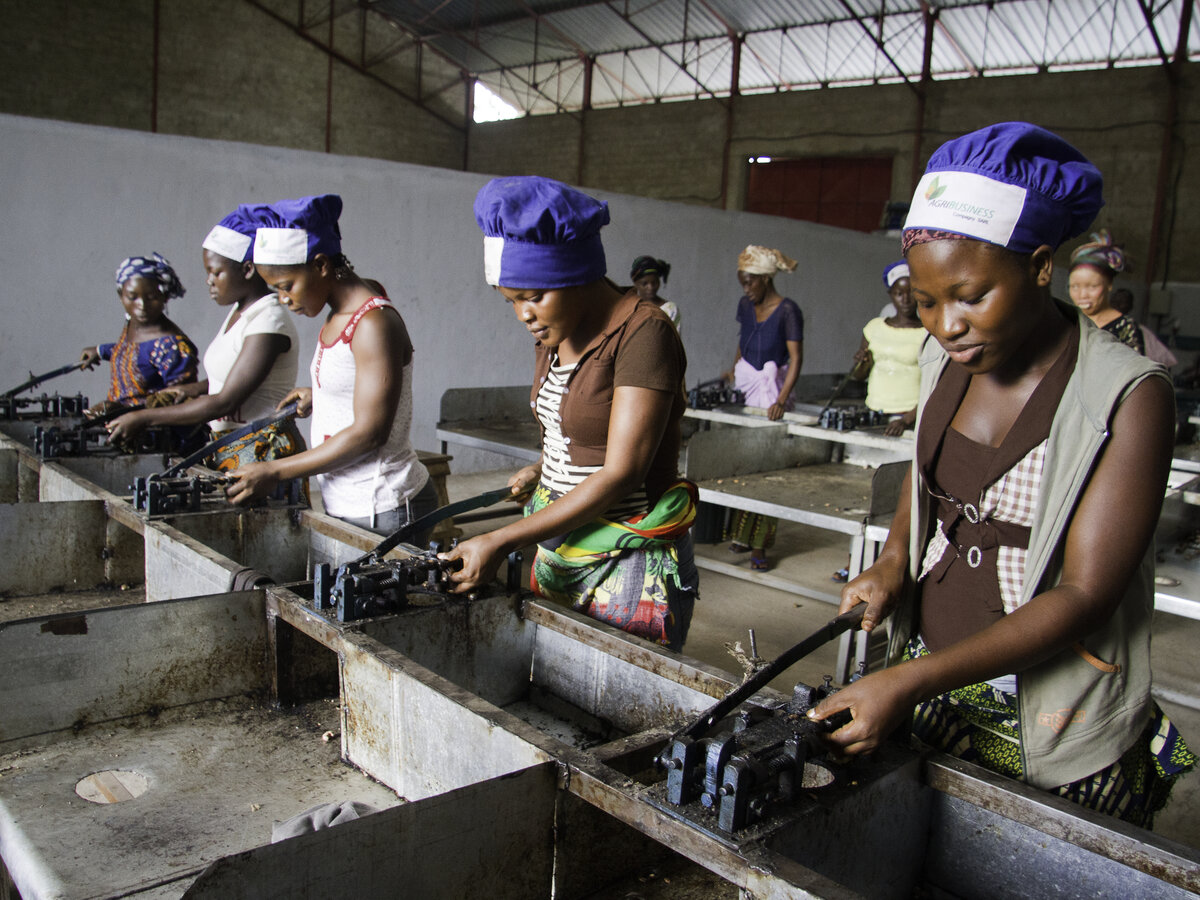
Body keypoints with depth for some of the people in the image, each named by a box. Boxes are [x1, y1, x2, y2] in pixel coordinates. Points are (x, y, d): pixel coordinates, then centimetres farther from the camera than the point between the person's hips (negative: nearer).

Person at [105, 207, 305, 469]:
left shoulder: (268, 321, -17)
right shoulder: (239, 312, 13)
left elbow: (225, 402, -19)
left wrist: (144, 417, -14)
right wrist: (184, 391, 6)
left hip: (264, 454, -8)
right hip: (227, 451, 8)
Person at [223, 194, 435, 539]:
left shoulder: (374, 323, -18)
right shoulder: (338, 316, 10)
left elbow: (369, 433, -21)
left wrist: (274, 471, -17)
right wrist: (318, 395, 10)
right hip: (343, 504, 9)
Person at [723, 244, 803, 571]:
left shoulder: (787, 311, -13)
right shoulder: (745, 305, 6)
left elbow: (796, 358, -15)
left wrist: (781, 401, -24)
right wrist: (734, 371, 13)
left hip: (772, 394, -6)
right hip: (745, 389, 6)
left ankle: (759, 545, 1)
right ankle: (739, 532, 17)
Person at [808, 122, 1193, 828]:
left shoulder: (1129, 398, -18)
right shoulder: (945, 359, 0)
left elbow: (1086, 595, -21)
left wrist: (912, 680, -28)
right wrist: (891, 564, -1)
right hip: (927, 689, 5)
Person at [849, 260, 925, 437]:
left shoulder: (929, 334, 0)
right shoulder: (875, 327, 11)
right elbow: (858, 377, 18)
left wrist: (907, 421, -18)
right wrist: (864, 364, -3)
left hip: (909, 415, -3)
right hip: (872, 414, 3)